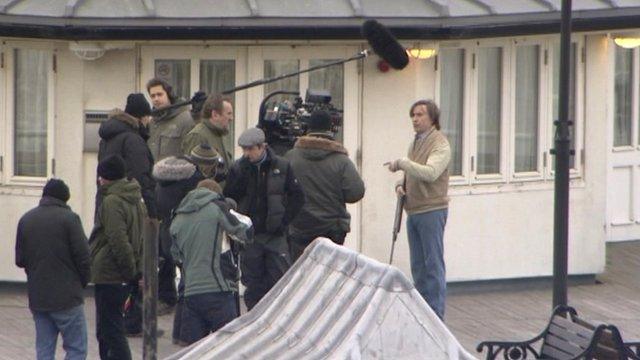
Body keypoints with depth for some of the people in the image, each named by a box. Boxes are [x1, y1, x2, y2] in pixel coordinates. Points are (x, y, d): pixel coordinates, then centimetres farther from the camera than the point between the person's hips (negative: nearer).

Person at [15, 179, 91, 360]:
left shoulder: (25, 220, 8)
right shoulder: (69, 218, -8)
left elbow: (19, 259, 10)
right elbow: (83, 256, -11)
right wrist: (83, 281, 7)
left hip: (37, 298, 5)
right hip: (67, 297, -5)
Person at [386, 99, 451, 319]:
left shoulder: (440, 144, -11)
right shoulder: (415, 143, 17)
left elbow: (430, 173, -26)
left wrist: (402, 163, -22)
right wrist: (401, 185, 6)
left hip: (431, 212, -9)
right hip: (413, 211, 9)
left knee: (433, 265, -7)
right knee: (418, 267, 12)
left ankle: (436, 315, -5)